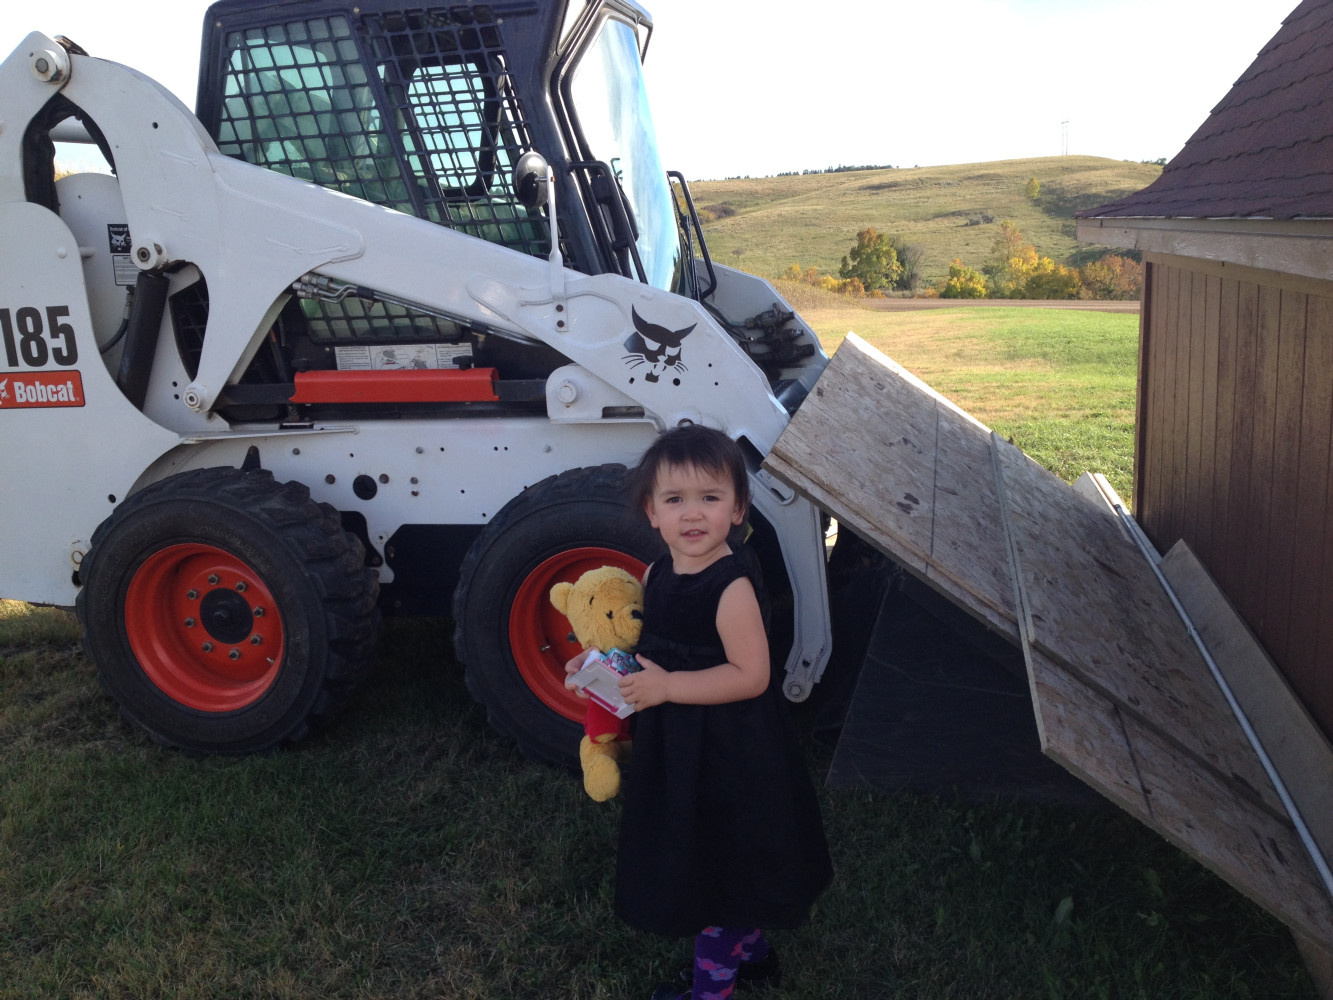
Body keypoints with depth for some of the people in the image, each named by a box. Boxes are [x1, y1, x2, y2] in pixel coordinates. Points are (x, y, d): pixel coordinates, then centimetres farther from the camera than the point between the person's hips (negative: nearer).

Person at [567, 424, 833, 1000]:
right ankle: (749, 952, 46)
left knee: (717, 865, 9)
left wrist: (666, 686, -29)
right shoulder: (656, 575, 1)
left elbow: (750, 675, -27)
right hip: (675, 748, 9)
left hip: (726, 755, -9)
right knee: (692, 859, 24)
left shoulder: (731, 588, -24)